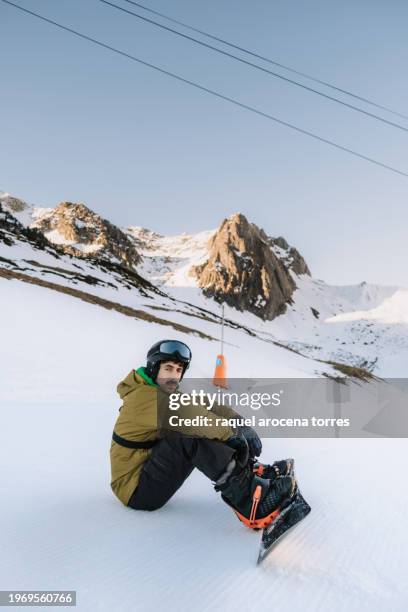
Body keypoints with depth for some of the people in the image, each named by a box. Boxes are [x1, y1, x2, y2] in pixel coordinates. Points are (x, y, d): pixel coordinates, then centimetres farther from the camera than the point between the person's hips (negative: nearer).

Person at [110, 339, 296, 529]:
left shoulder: (168, 394, 7)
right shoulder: (142, 395, -20)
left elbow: (207, 405, -4)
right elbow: (186, 415, -34)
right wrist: (231, 432, -30)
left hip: (149, 471, 9)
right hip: (136, 490, -9)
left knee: (202, 431, -2)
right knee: (191, 436, -28)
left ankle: (250, 471, -6)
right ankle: (250, 502, -33)